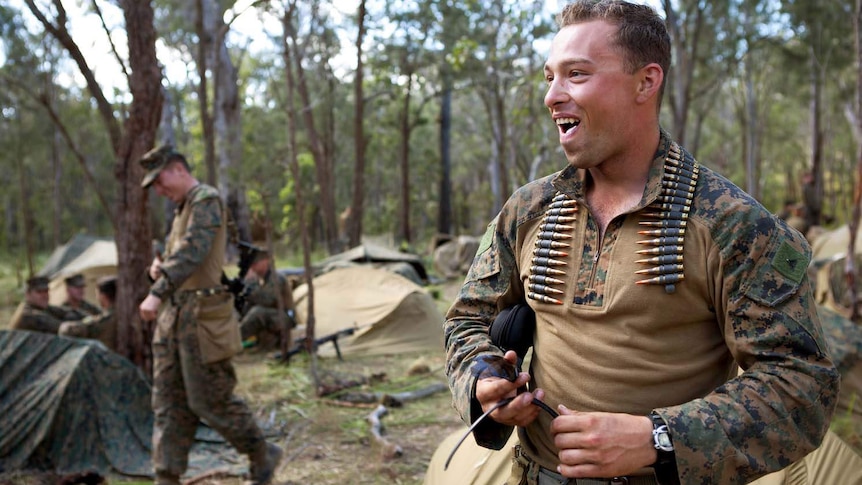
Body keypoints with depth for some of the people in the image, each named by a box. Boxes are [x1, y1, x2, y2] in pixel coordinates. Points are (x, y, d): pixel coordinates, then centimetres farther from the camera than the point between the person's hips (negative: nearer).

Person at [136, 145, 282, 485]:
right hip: (175, 315, 9)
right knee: (169, 402, 7)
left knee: (210, 400, -2)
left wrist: (157, 292, -34)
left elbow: (191, 252, -26)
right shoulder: (182, 208, 17)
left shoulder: (207, 200, -12)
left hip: (201, 318, -9)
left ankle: (263, 456, 17)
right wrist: (158, 265, 6)